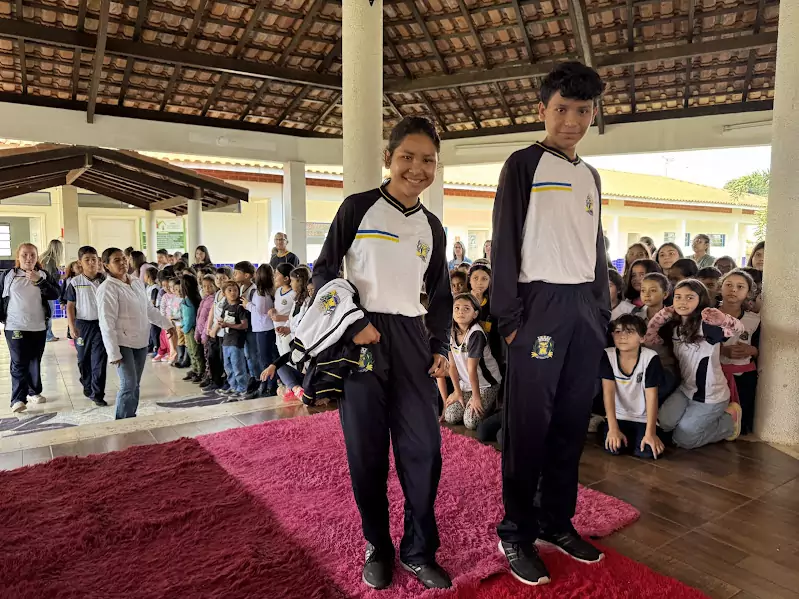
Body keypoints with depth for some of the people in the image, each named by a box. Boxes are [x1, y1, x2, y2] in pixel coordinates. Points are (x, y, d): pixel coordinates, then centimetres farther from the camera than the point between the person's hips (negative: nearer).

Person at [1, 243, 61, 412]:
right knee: (19, 363, -4)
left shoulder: (43, 275, 3)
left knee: (35, 361, 12)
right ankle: (18, 398, -5)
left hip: (39, 326, 2)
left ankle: (34, 391, 24)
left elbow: (54, 294, -9)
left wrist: (39, 281, -20)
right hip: (15, 327, -2)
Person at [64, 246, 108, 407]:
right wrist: (72, 326, -6)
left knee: (99, 360, -3)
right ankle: (87, 386, 34)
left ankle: (97, 394, 1)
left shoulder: (104, 281, 0)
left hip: (101, 323, -1)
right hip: (82, 324, 1)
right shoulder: (75, 283, -1)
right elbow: (70, 306, 1)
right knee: (84, 359, 14)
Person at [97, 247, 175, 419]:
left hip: (140, 341, 7)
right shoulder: (107, 288, -15)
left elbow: (149, 309, 19)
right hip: (123, 343, -7)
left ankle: (131, 419, 24)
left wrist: (167, 324, 16)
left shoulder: (137, 283, 7)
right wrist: (113, 352, -21)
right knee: (129, 385, -10)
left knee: (135, 384, 13)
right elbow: (107, 323, -18)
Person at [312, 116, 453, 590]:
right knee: (367, 451, 5)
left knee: (424, 447, 1)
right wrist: (350, 322, -13)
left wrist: (441, 347, 6)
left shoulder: (433, 228, 12)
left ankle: (420, 550, 20)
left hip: (411, 338, 3)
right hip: (359, 338, -3)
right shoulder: (358, 207, 0)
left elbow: (441, 295, 18)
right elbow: (324, 272, 0)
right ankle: (378, 547, 25)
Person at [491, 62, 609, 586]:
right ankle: (517, 532, 11)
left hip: (585, 308, 7)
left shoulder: (591, 176, 19)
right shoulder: (523, 164, -1)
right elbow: (505, 243, -8)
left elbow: (597, 248, 20)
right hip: (540, 303, -6)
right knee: (529, 424, -3)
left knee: (573, 421, 9)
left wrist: (604, 312, 13)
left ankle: (557, 522, 23)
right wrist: (509, 316, -14)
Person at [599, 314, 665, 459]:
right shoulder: (607, 355, -11)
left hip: (643, 419, 0)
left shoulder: (651, 358, -15)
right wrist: (613, 428, -22)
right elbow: (608, 392, -15)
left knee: (647, 451, -22)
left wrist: (650, 433, -22)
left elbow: (652, 396, -16)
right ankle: (605, 428, 12)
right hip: (618, 417, 0)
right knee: (614, 447, -23)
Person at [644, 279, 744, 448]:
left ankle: (729, 420, 18)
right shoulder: (674, 327, -1)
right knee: (664, 423, -11)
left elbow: (738, 328, -38)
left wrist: (723, 319, -61)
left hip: (711, 395, -6)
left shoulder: (706, 326, -21)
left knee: (682, 440, -1)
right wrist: (661, 316, -9)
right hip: (686, 389, 6)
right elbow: (648, 340, -3)